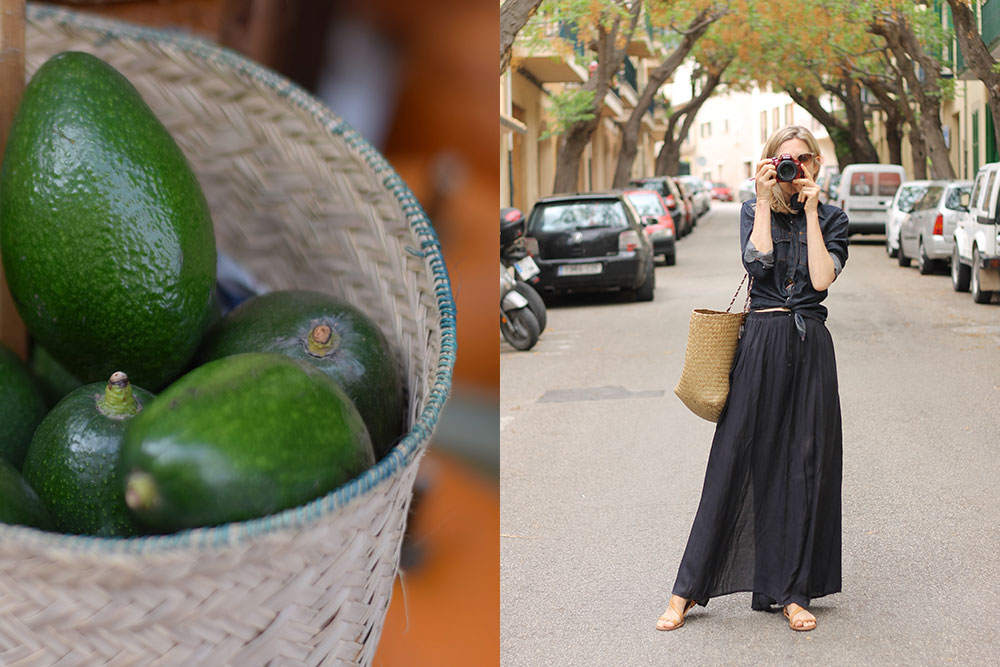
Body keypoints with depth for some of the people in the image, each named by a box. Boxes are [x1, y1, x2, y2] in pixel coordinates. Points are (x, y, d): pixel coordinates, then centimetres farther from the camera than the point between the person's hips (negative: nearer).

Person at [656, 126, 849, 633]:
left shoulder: (831, 219, 8)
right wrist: (765, 200, -11)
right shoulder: (754, 210, 7)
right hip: (760, 343, -1)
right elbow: (758, 260, -12)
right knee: (736, 460, -3)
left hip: (811, 346, 1)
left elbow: (822, 277, -9)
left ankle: (793, 591, 13)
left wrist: (810, 211, -8)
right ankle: (688, 590, 4)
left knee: (805, 464, 2)